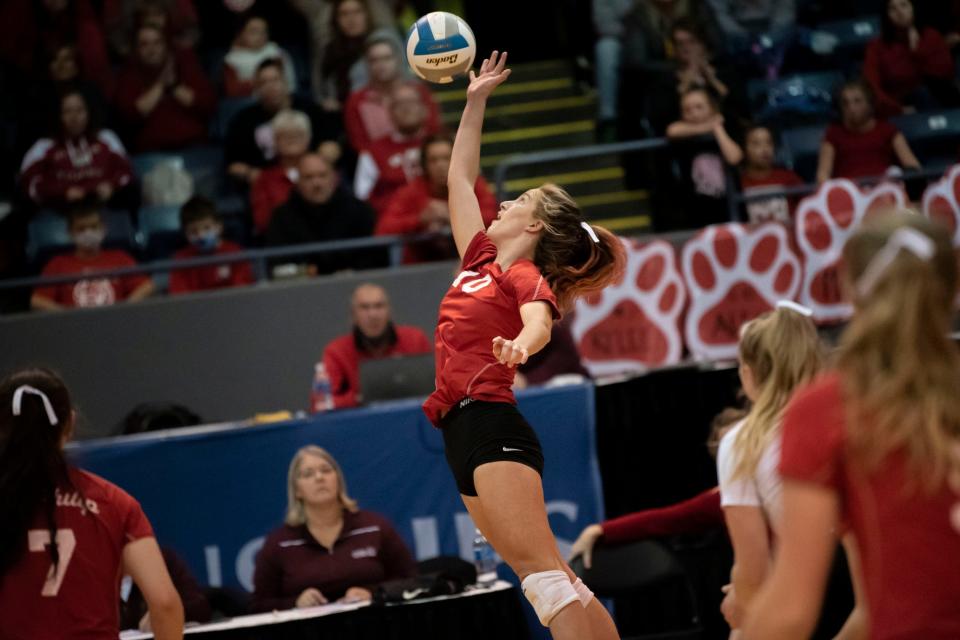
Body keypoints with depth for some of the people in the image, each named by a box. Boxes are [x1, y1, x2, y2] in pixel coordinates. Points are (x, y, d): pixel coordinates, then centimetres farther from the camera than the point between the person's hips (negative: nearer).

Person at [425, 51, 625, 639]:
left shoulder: (527, 277, -3)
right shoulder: (482, 261, 19)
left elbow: (540, 322, -26)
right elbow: (460, 180, 29)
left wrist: (520, 345, -48)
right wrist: (476, 102, 31)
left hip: (493, 429, -8)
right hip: (467, 432, 8)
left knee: (542, 572, -18)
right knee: (552, 583, 4)